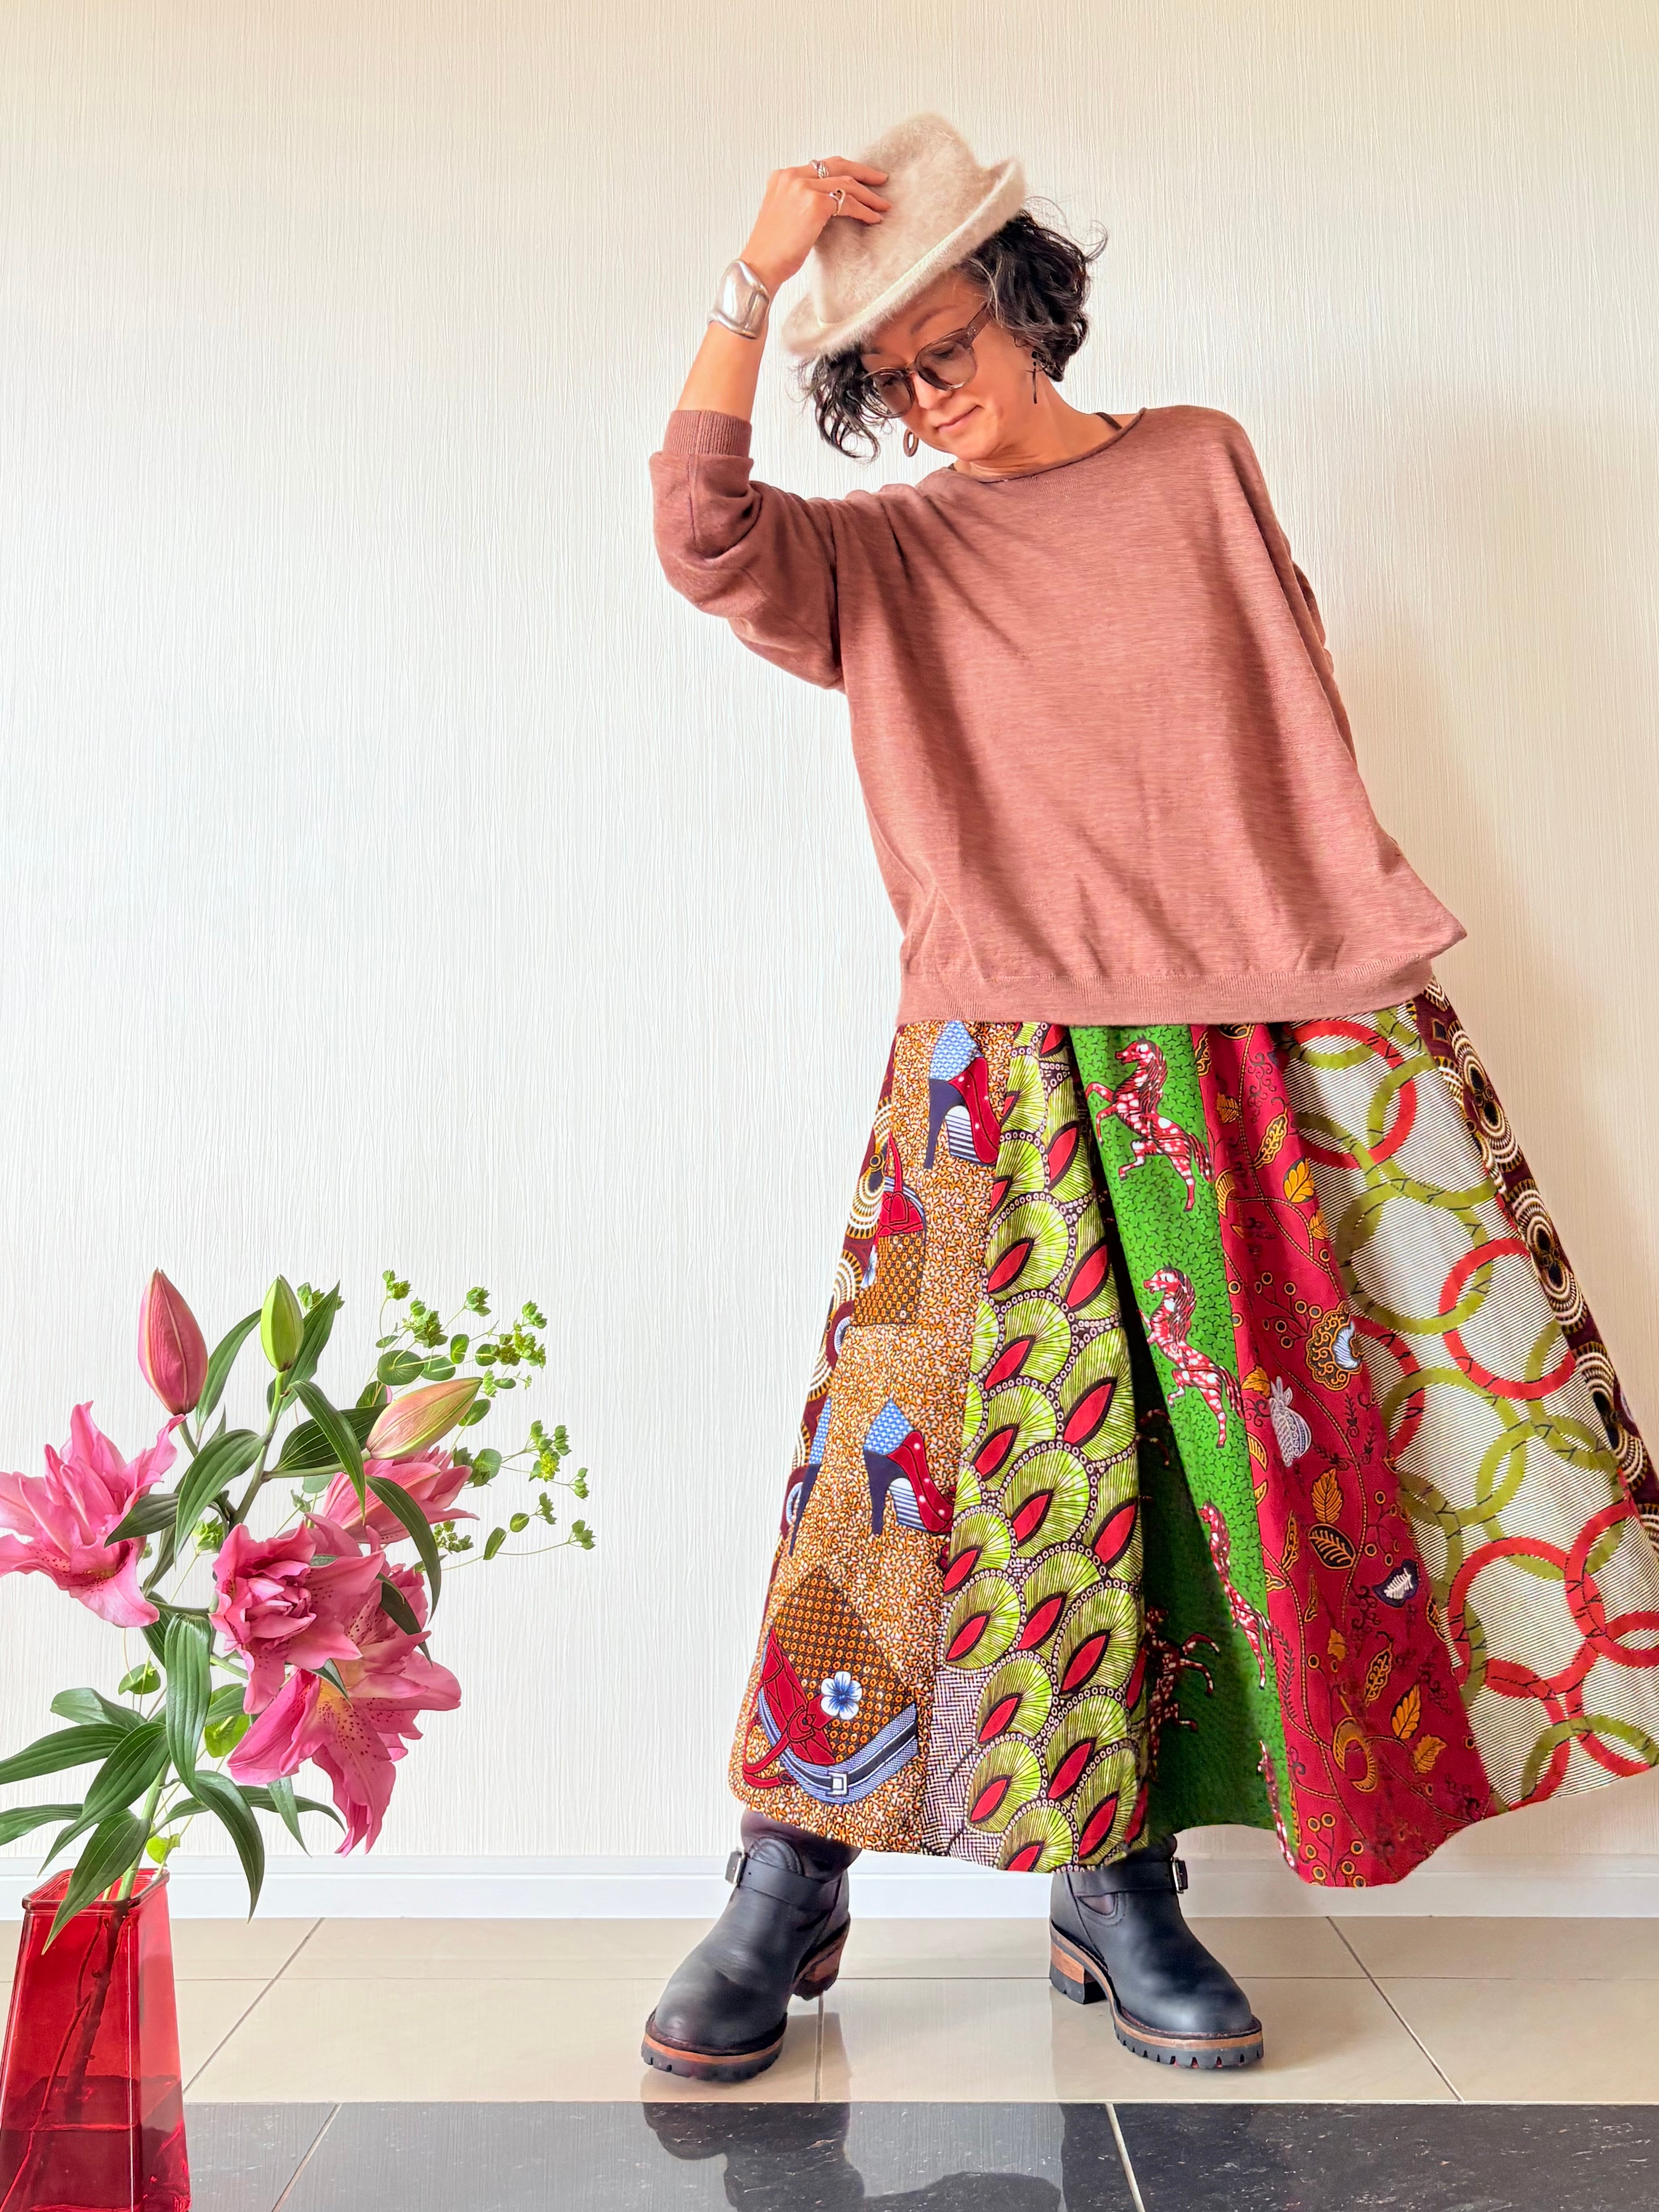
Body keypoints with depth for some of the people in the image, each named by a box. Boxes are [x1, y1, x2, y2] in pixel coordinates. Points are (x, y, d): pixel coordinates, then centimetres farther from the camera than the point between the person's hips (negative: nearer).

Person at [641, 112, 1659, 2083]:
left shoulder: (1200, 462, 15)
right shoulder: (885, 556, 8)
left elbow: (1302, 705, 19)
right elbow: (699, 537, -10)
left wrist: (1353, 924, 12)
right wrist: (751, 284, -11)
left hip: (1274, 1027, 3)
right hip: (1017, 1061, -3)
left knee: (1250, 1433, 1)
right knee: (944, 1423, -7)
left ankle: (1116, 1881, 15)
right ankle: (791, 1887, 8)